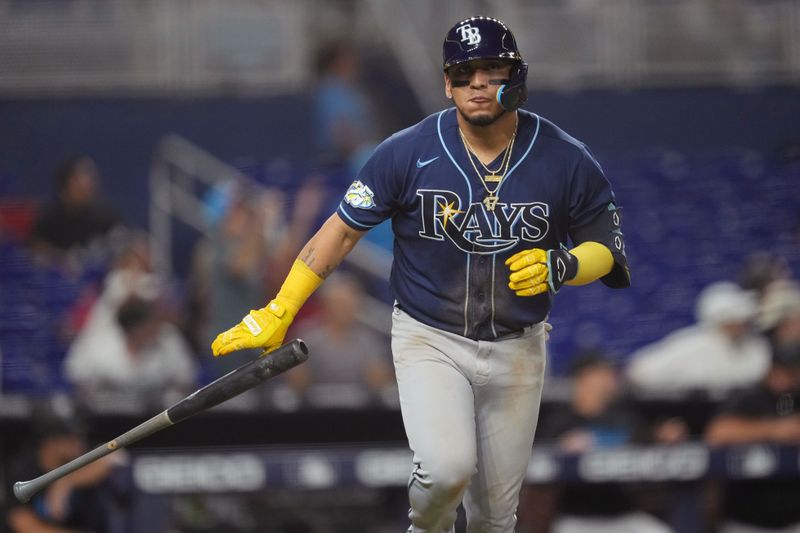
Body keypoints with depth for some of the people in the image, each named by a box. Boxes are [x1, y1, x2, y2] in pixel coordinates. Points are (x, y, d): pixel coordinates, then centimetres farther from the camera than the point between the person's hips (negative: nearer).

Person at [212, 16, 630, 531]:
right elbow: (343, 230, -4)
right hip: (429, 339, -2)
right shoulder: (408, 152, -12)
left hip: (516, 349, 2)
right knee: (446, 469, -25)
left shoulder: (567, 160, -8)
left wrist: (563, 266, -22)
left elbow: (606, 248, 1)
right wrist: (278, 313, -7)